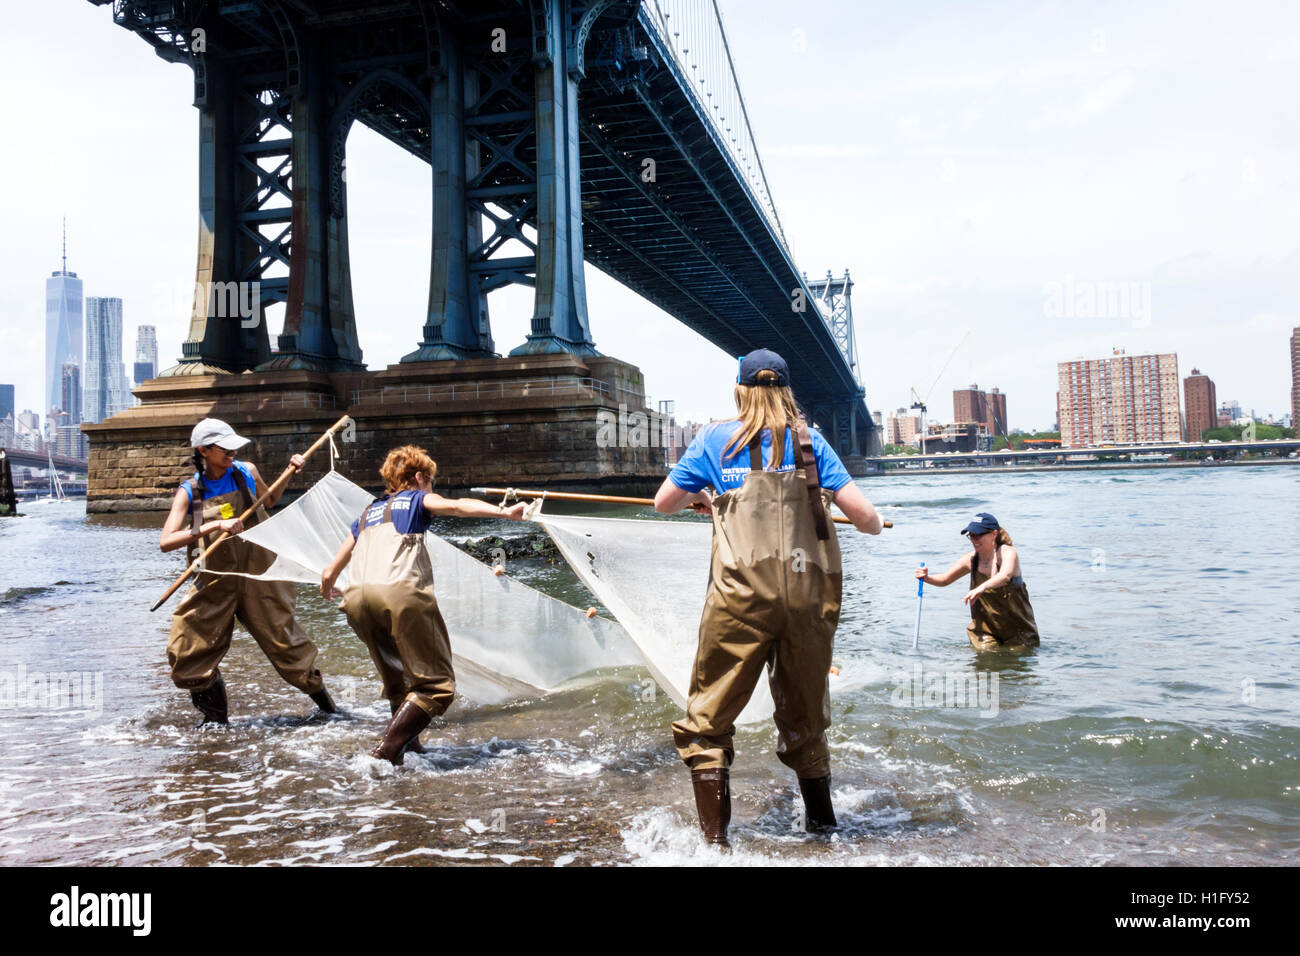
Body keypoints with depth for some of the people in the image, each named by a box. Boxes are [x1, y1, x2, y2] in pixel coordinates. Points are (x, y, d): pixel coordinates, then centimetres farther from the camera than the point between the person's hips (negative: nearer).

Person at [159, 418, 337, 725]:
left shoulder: (246, 472, 1)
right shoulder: (189, 493, -4)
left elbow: (269, 500, 23)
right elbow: (166, 541, -17)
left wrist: (290, 473, 9)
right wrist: (215, 525, -26)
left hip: (258, 577, 0)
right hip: (214, 585, 1)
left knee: (284, 642, 1)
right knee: (186, 654, -1)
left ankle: (327, 705, 17)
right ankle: (216, 717, 19)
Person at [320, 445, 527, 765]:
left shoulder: (367, 512, 34)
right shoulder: (417, 498, 21)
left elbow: (330, 573, 38)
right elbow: (456, 506, -2)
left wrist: (328, 586, 60)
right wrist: (503, 512, -12)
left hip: (356, 598, 6)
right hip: (399, 592, -6)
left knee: (399, 681, 25)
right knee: (436, 685, -4)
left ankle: (407, 745, 22)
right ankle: (386, 752, -15)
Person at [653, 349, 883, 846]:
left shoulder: (716, 438, 9)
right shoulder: (809, 441, 11)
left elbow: (664, 503, 15)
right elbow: (864, 516, 3)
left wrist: (699, 498, 36)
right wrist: (873, 525, 26)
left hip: (742, 593, -3)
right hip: (810, 594, 3)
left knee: (708, 722, 6)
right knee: (805, 720, 19)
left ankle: (714, 838, 0)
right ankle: (822, 826, 29)